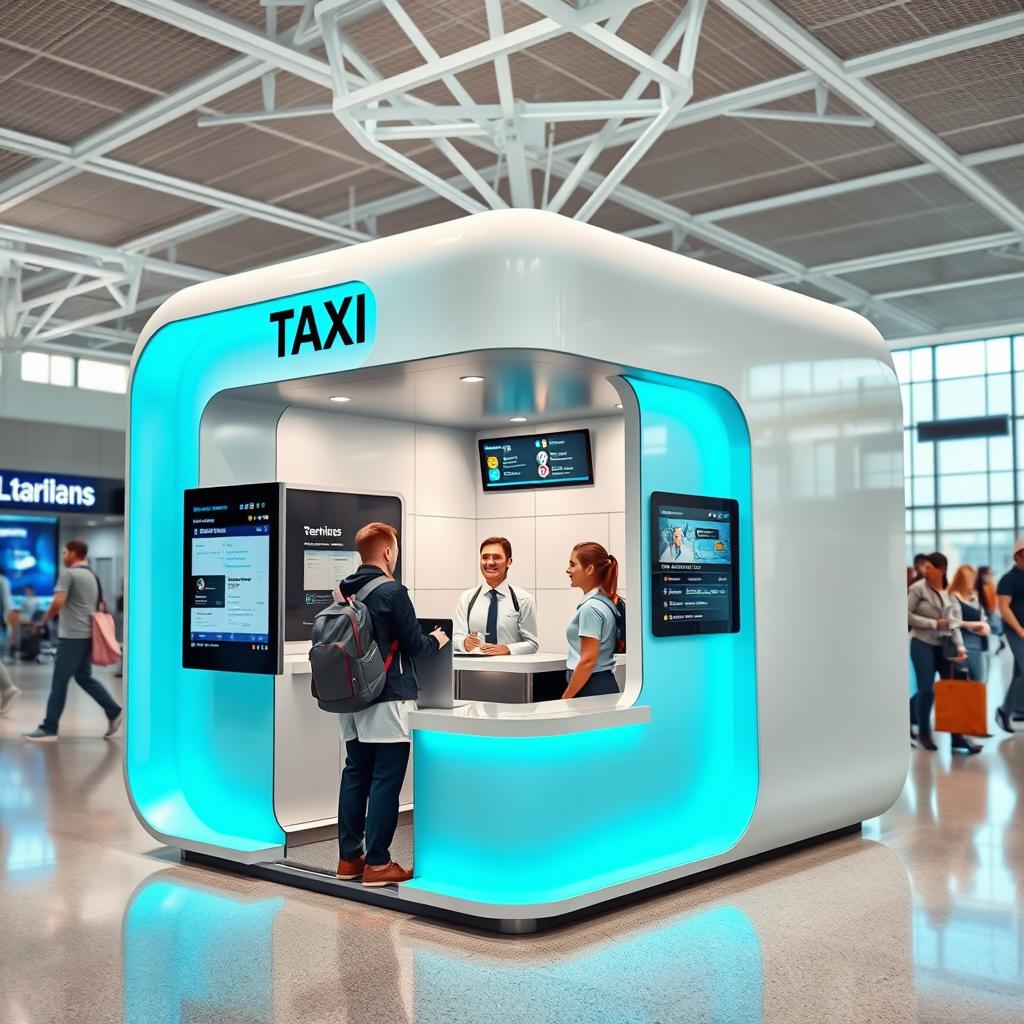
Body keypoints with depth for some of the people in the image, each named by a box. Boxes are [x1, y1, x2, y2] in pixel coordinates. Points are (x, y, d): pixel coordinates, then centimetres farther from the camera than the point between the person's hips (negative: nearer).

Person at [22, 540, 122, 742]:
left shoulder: (68, 574, -10)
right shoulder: (92, 576, 16)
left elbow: (58, 602, -18)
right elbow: (101, 604, 22)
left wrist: (46, 617, -1)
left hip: (72, 635, -9)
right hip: (87, 634, 9)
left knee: (59, 681, -3)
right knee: (84, 678, 16)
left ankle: (49, 728, 1)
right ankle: (114, 712, 10)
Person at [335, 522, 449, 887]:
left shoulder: (345, 590, 7)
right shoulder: (392, 592, -13)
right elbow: (415, 645, -11)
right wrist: (437, 639, 10)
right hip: (388, 699, -7)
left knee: (355, 774, 13)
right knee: (385, 780, -1)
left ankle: (349, 857, 19)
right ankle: (377, 863, 3)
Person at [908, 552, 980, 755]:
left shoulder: (950, 592, 4)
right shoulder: (918, 588, -7)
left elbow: (954, 623, 4)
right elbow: (907, 615, -10)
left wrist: (960, 646, -8)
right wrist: (934, 623, -12)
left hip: (945, 646, 4)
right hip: (922, 644, -4)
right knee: (926, 689, -3)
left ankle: (957, 737, 5)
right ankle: (924, 733, 17)